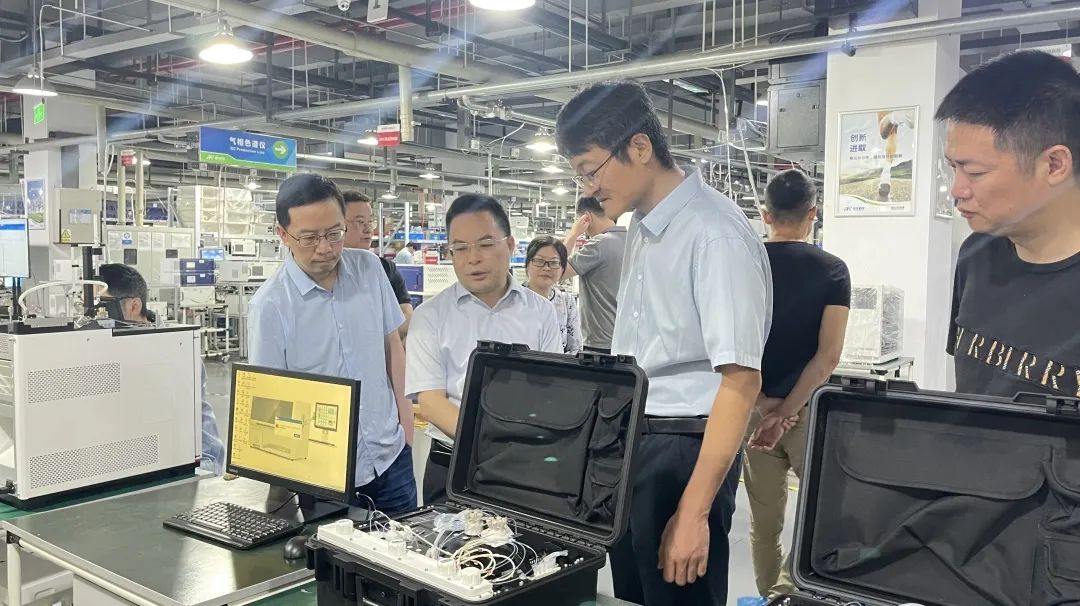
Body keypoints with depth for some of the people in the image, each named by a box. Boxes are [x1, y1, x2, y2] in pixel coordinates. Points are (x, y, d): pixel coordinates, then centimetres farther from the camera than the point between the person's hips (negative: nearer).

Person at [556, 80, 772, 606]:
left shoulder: (716, 235, -18)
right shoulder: (640, 230, 9)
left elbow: (740, 381, -22)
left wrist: (694, 512, -23)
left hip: (685, 448, -8)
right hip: (628, 443, 8)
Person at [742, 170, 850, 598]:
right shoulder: (832, 270, -5)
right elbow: (828, 355, -15)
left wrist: (763, 404, -8)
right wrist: (788, 411, -16)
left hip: (754, 407, 2)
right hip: (811, 410, -2)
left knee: (764, 518, 12)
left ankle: (771, 595, 23)